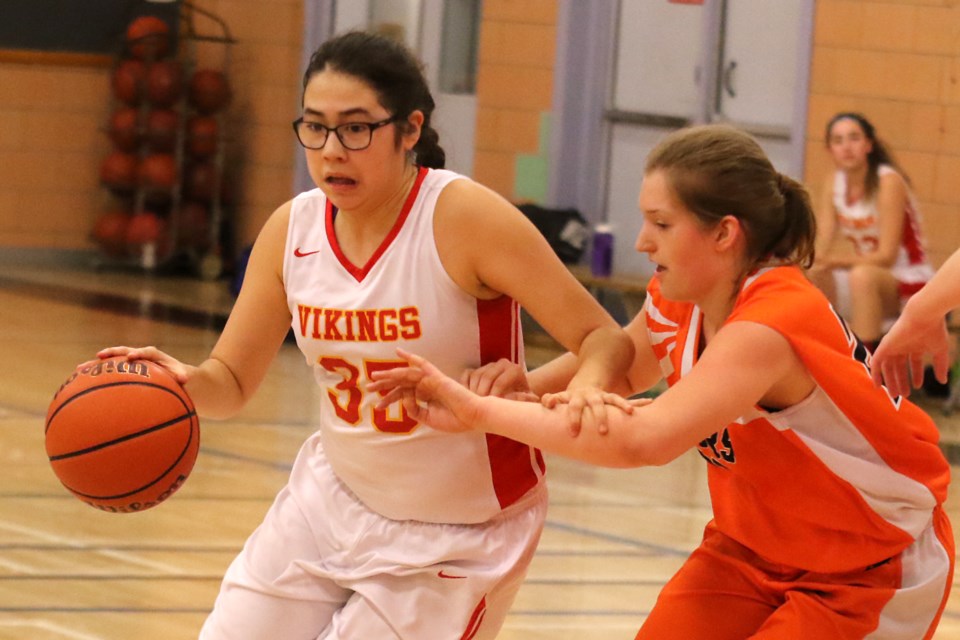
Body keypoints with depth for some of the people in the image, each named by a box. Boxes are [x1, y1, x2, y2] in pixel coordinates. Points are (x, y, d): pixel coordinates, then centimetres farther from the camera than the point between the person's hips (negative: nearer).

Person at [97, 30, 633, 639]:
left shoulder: (463, 216, -22)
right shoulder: (293, 229, -6)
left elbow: (605, 338, -20)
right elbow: (231, 381, 2)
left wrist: (586, 385, -43)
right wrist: (182, 381, -21)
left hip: (456, 537, -5)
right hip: (334, 498, 6)